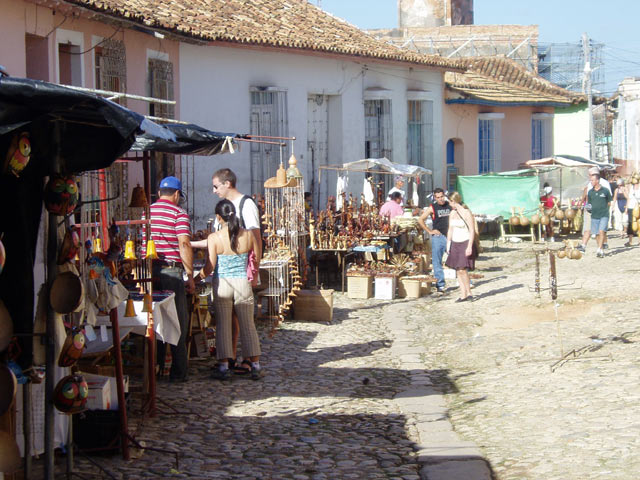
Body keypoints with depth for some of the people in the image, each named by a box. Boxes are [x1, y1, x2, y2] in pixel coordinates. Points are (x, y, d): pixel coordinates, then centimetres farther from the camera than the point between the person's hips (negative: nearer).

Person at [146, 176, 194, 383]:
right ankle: (178, 372, 3)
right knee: (178, 321, 3)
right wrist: (190, 276, -8)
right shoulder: (179, 214, -6)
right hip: (170, 271, -5)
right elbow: (184, 245, -13)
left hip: (148, 271, 5)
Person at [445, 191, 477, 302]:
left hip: (465, 243, -7)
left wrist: (469, 247, -18)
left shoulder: (466, 213, -11)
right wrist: (448, 245, 13)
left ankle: (469, 293, -3)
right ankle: (463, 295, 7)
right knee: (458, 271, 3)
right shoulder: (452, 213, 11)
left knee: (462, 269, -15)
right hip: (455, 244, 7)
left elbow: (472, 231, -12)